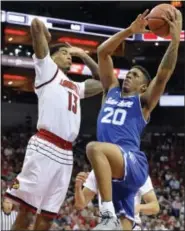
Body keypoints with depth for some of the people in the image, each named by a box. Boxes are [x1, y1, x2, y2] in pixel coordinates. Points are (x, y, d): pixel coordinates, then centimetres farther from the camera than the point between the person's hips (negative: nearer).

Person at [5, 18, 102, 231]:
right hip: (44, 147, -7)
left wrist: (84, 55, 37)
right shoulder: (47, 68, 11)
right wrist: (46, 38, 23)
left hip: (65, 154, 7)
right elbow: (36, 24, 2)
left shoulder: (76, 87, 30)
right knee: (26, 207, -10)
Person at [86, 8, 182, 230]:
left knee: (95, 148, -35)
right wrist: (130, 30, 12)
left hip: (133, 163, -5)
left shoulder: (143, 102, 12)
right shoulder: (112, 91, 26)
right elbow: (102, 52, 20)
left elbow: (163, 75, -4)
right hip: (111, 170, 5)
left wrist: (175, 39, -13)